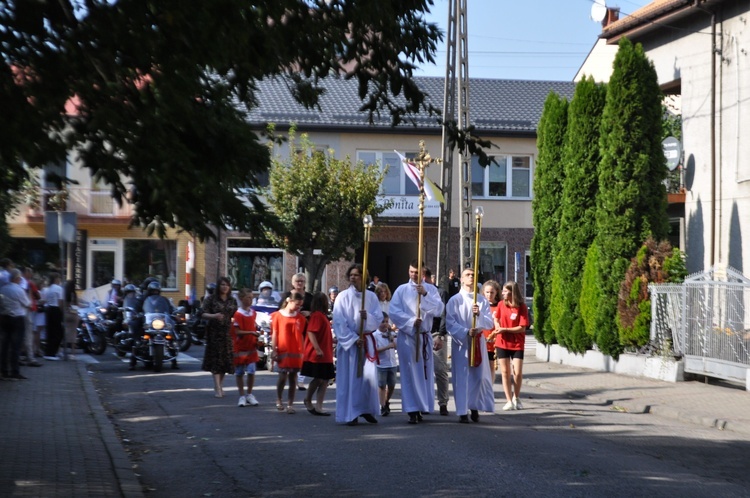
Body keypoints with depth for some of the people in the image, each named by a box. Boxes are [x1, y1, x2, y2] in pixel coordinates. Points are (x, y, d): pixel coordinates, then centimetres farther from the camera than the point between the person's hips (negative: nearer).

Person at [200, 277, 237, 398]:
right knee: (216, 360, -7)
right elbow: (204, 314, -6)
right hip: (214, 332, -4)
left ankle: (220, 386, 17)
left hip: (228, 332, 4)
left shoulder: (232, 301, 12)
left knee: (226, 359, 5)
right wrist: (214, 316, -24)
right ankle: (217, 388, -10)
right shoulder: (211, 299, 0)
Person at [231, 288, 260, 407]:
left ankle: (249, 394, 15)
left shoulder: (253, 312, 7)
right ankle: (242, 396, 13)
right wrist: (252, 333, -23)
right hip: (240, 347, -5)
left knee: (251, 372, 1)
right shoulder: (238, 314, -12)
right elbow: (237, 331, -16)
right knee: (239, 373, 5)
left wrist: (256, 335, 2)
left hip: (251, 347, 5)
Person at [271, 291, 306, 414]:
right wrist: (274, 350, -4)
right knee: (283, 376, 1)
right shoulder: (278, 316, -2)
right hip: (283, 352, -2)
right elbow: (274, 334, -1)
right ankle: (279, 399, 23)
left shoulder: (300, 318, 5)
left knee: (293, 378, 4)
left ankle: (290, 404, 10)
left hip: (296, 353, 2)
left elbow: (303, 335, 8)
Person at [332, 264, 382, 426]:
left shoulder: (371, 297, 7)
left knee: (369, 376, -4)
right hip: (348, 341, -3)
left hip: (367, 341, 3)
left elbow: (379, 318, 3)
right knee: (350, 377, -3)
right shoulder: (343, 296, -2)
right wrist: (353, 339, -14)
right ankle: (350, 414, 0)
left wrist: (367, 317, -18)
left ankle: (367, 409, 10)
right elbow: (339, 322, -7)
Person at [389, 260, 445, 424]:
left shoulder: (431, 289, 6)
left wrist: (425, 294, -18)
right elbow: (394, 312, -5)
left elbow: (439, 309, -7)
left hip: (425, 337, 2)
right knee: (410, 374, -5)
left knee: (425, 373, 6)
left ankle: (422, 407, 17)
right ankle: (412, 410, -5)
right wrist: (411, 321, -18)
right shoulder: (402, 290, 2)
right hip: (407, 336, -2)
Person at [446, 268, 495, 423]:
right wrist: (466, 332, -19)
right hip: (461, 342, -2)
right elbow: (450, 324, -6)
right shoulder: (454, 300, 2)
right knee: (462, 377, -5)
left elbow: (490, 323, 3)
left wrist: (479, 315, -16)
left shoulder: (482, 301, 11)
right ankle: (462, 412, -3)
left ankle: (475, 408, 12)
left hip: (478, 343, 3)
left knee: (479, 376, -1)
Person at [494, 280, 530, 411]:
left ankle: (516, 398, 16)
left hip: (517, 344, -3)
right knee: (505, 372, 3)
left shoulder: (522, 307, -10)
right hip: (502, 343, 3)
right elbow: (496, 318, 18)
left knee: (518, 372, -7)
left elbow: (522, 328, -13)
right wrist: (497, 327, -3)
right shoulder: (501, 304, 1)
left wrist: (504, 329, -20)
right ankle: (509, 401, 9)